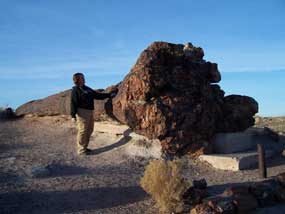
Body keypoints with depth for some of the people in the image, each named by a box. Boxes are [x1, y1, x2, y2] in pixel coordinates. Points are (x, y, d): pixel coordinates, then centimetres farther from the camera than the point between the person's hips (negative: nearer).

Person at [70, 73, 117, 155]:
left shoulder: (87, 89, 18)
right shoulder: (75, 90, -5)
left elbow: (97, 95, 22)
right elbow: (73, 103, -12)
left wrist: (109, 95, 19)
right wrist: (73, 115, -20)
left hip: (90, 112, 8)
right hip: (82, 112, -8)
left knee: (89, 130, 12)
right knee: (82, 131, -6)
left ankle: (84, 147, 23)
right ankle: (81, 149, 3)